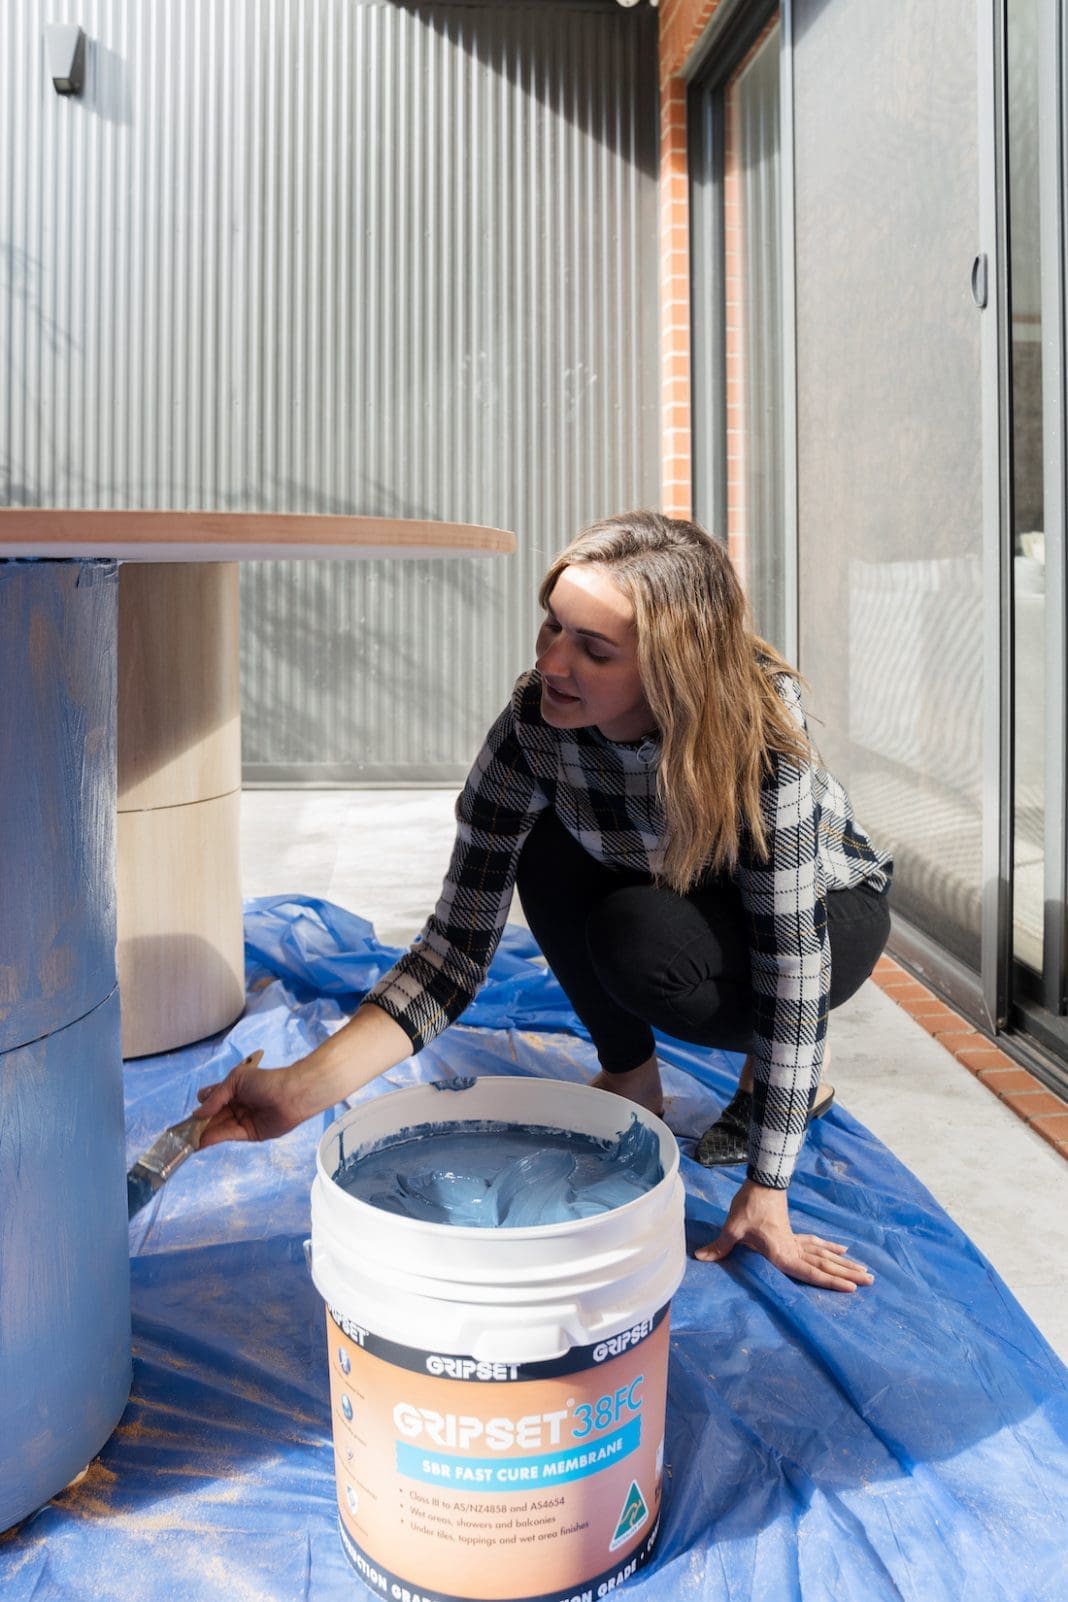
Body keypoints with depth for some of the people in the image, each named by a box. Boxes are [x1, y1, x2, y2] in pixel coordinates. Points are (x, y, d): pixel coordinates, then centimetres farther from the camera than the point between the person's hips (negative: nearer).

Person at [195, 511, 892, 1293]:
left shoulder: (762, 722, -37)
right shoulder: (533, 726, -27)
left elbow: (791, 955, -34)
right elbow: (460, 943, -26)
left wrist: (765, 1194, -33)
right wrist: (304, 1087, -40)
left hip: (825, 908, -4)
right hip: (679, 895, 4)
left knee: (640, 942, -32)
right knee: (548, 856, -24)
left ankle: (797, 1076, -2)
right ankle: (633, 1077, -2)